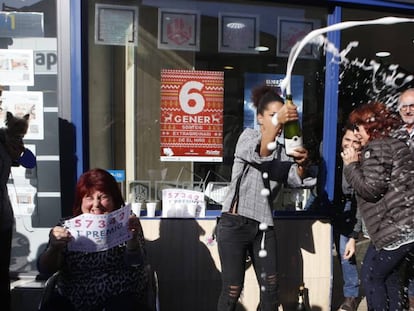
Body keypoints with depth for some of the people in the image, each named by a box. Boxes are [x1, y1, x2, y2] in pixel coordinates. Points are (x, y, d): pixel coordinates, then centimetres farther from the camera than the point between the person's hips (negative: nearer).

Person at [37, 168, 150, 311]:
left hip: (119, 296, -2)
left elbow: (135, 262, -12)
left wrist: (133, 238, -33)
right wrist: (54, 247, -24)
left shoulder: (124, 223, 0)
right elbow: (45, 269, -2)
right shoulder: (68, 226, 3)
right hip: (72, 298, 3)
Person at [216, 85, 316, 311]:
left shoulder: (282, 151, 13)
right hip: (235, 224, -5)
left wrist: (302, 163, -27)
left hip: (263, 226, 5)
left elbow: (296, 180, -5)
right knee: (232, 290, 1)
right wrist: (277, 122, -39)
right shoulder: (248, 136, 0)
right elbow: (258, 154, -24)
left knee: (270, 289, 11)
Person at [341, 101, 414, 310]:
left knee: (370, 276, 2)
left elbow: (371, 188, -20)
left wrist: (351, 165, -9)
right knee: (387, 273, 21)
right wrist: (358, 164, 14)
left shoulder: (376, 148, -12)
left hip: (397, 227, -10)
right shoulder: (394, 144, 19)